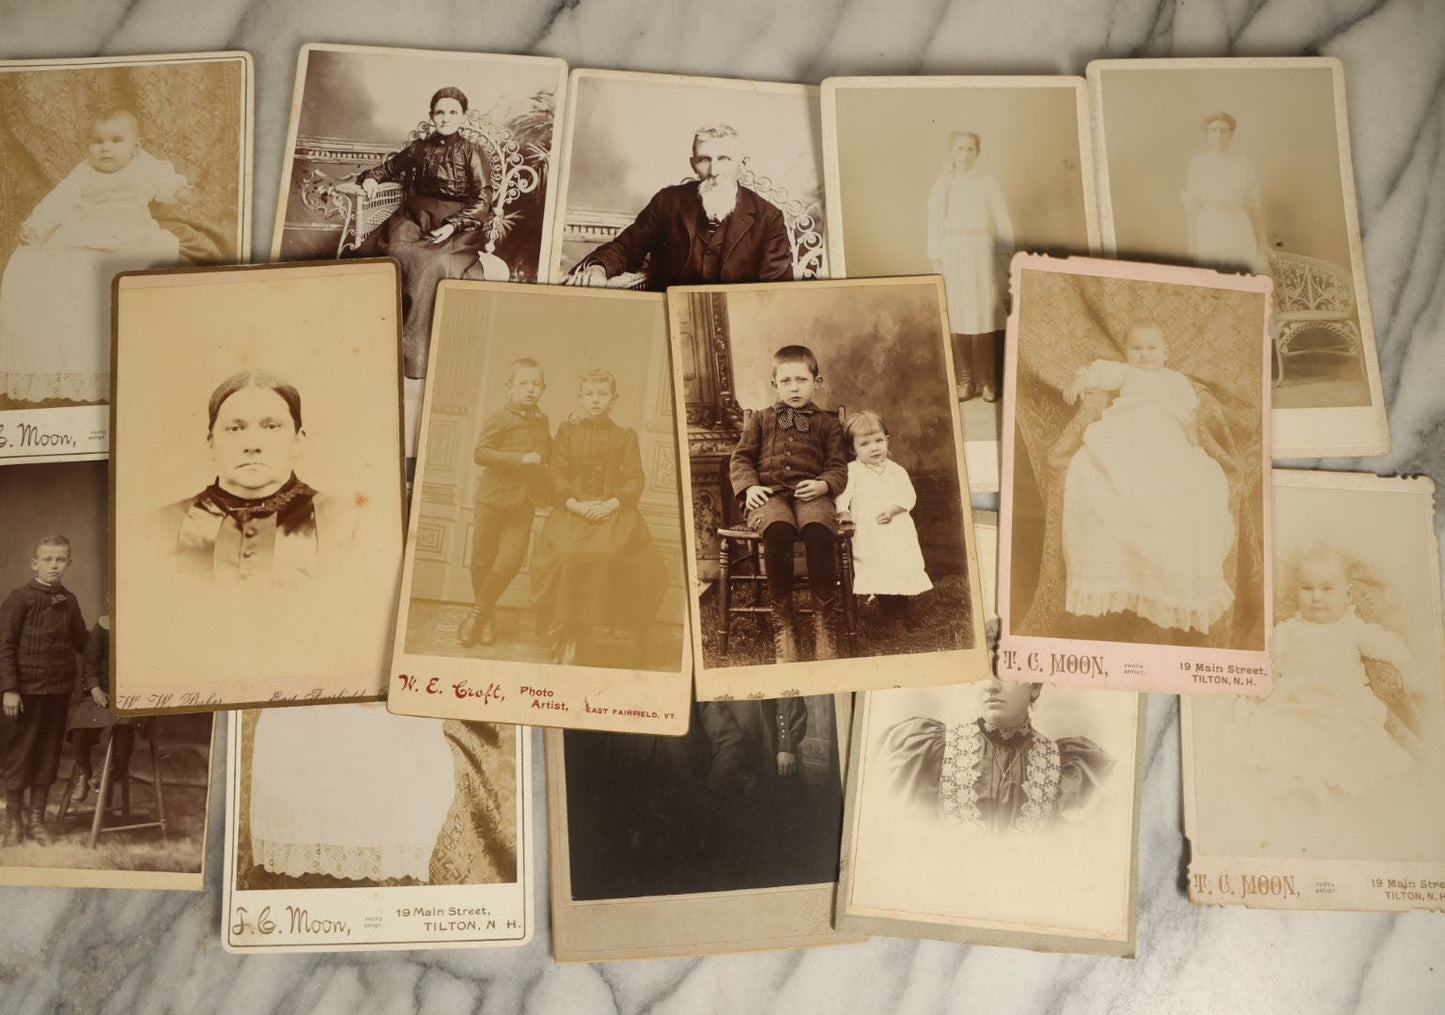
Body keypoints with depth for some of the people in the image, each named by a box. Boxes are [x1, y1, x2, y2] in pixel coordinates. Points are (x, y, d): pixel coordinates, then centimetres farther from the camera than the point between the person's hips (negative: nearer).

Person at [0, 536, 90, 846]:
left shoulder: (69, 600, 7)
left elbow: (82, 641, 16)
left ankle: (37, 820, 23)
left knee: (48, 756, 11)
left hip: (59, 691, 5)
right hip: (26, 690, -4)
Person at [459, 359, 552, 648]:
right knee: (483, 559, 7)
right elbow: (481, 453, -18)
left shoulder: (542, 420, 11)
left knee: (510, 561, -6)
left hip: (525, 502, 4)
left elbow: (547, 453, 27)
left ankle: (478, 614, 12)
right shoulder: (499, 419, -9)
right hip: (494, 497, -4)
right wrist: (521, 459, -24)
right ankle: (486, 614, 29)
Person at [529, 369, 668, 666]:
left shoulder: (624, 437, 10)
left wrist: (611, 504, -14)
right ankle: (567, 637, -12)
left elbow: (634, 479, 3)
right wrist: (575, 505, -13)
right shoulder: (567, 432, 11)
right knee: (566, 554, -28)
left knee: (609, 553, -29)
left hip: (611, 511, 0)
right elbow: (557, 474, 4)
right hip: (573, 510, 0)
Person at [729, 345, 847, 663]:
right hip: (770, 494, 0)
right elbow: (740, 458, 17)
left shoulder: (827, 424, 22)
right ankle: (783, 620, -26)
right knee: (777, 530, -37)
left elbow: (838, 467, 14)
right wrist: (748, 486, -3)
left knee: (819, 531, -37)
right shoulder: (760, 419, 24)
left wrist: (823, 484, -9)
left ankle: (821, 619, -25)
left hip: (811, 494, 0)